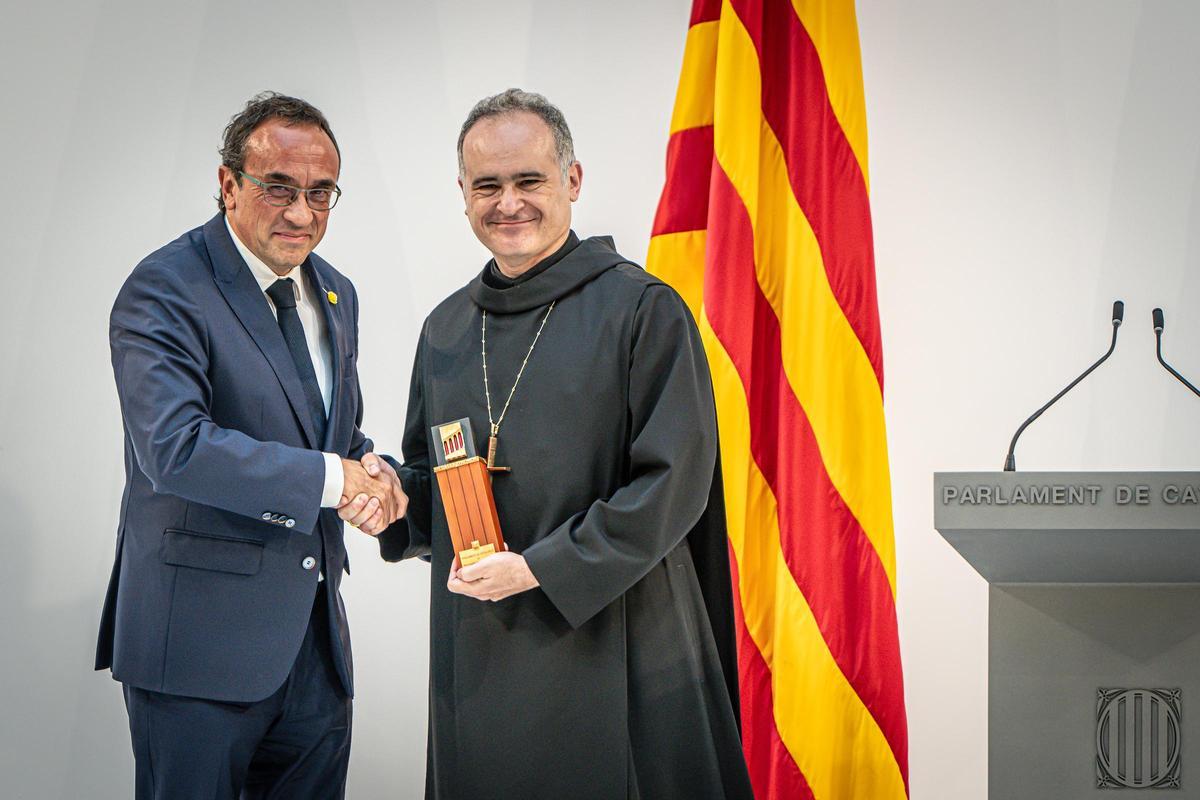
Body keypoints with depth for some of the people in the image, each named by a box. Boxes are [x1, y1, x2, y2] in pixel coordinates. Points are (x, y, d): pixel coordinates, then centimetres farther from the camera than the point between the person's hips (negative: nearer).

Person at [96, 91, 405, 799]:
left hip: (316, 636, 7)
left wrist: (372, 471, -2)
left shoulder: (335, 295, 13)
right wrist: (331, 478, -22)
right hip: (200, 642, -7)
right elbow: (175, 448, -26)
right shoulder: (164, 290, -13)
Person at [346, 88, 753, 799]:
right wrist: (398, 499, -2)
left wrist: (542, 568, -17)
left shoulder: (642, 309, -7)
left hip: (610, 641, -5)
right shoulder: (446, 328, 12)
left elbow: (673, 481, -13)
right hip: (477, 653, 5)